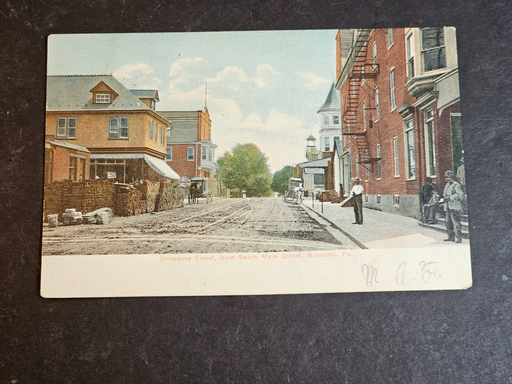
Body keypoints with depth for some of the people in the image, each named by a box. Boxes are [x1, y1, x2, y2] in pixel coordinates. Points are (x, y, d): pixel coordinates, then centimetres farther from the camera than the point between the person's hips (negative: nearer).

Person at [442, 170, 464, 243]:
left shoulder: (456, 185, -8)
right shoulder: (447, 185, 19)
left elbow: (461, 195, -17)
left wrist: (450, 197, -22)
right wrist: (444, 198, 14)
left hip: (455, 207, -9)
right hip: (448, 207, 9)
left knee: (456, 222, -11)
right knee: (448, 222, 10)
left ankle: (458, 238, -8)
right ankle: (451, 237, 18)